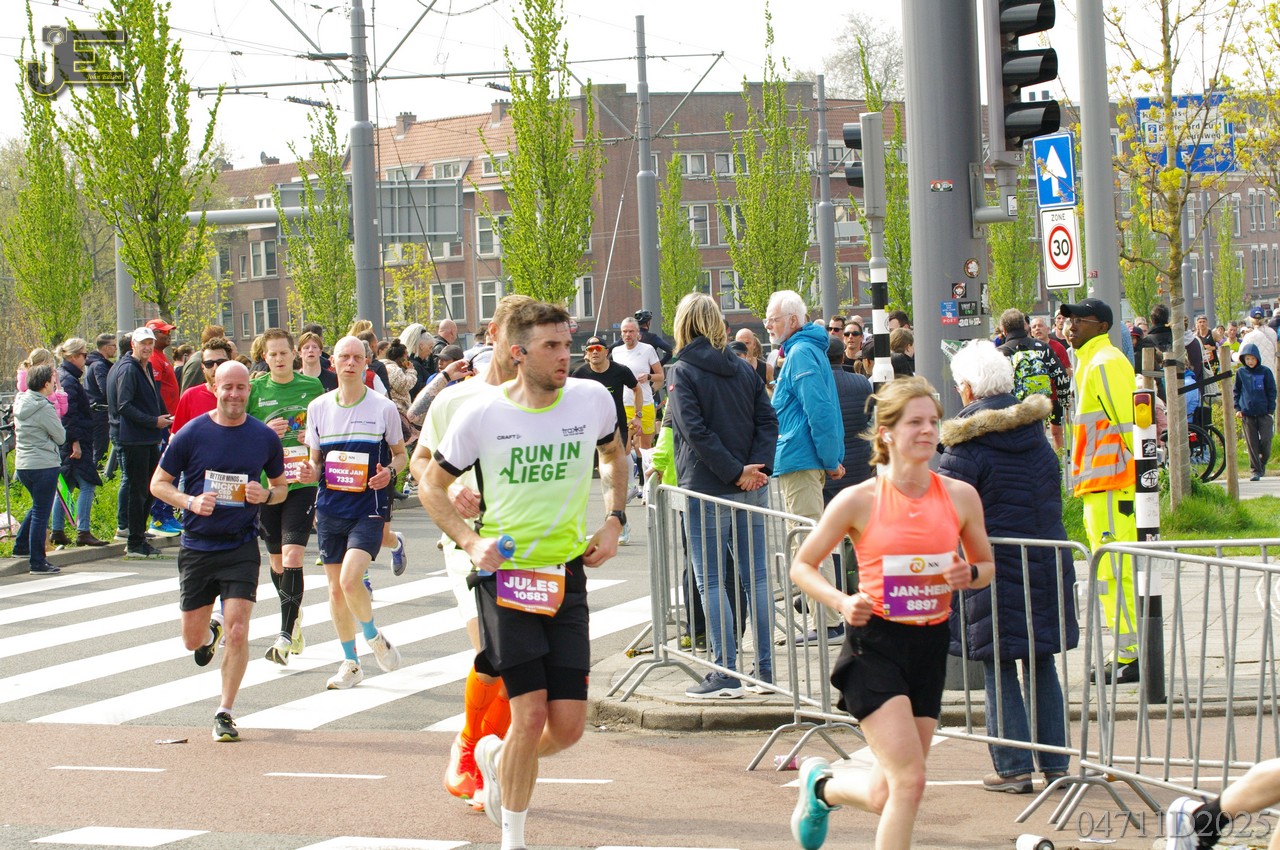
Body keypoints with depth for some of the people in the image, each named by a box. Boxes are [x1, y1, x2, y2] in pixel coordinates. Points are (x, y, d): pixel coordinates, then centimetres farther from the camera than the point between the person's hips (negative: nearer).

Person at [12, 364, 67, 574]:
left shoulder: (21, 403, 7)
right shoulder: (44, 408, -17)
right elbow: (60, 437, -10)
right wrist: (58, 420, 8)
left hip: (22, 464, 8)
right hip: (44, 465, -8)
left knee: (38, 507, 26)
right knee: (41, 512, -2)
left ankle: (21, 547, 29)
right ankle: (37, 563, 2)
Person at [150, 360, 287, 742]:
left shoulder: (265, 438, 0)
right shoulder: (192, 434, -5)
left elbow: (281, 487, 13)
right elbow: (158, 483, 2)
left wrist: (266, 495, -10)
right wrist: (190, 502, -16)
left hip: (241, 547, 0)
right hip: (197, 547, 0)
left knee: (238, 632, -13)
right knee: (192, 640, 8)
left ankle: (225, 713, 2)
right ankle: (212, 629, 47)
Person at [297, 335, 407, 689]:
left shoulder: (383, 408, -3)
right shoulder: (318, 408, 6)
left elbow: (401, 454, 8)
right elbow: (315, 459, 14)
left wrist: (389, 471, -13)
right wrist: (310, 472, -9)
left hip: (368, 505, -4)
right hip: (330, 507, 4)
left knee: (350, 579, -20)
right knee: (336, 588, 7)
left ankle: (373, 636, 8)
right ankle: (350, 663, 22)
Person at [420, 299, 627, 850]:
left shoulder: (592, 400, -2)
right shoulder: (481, 415, -9)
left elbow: (614, 456, 21)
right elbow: (431, 485, 5)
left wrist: (614, 521, 7)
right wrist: (471, 541, -9)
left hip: (567, 574, 3)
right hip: (505, 574, -3)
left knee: (568, 726, -1)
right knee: (531, 714, -11)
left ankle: (497, 756, 33)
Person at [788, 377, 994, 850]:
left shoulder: (960, 497, 2)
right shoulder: (859, 501, -7)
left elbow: (987, 566, 17)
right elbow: (802, 567, 3)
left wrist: (969, 575, -7)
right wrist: (840, 602, -16)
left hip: (930, 645, 4)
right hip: (875, 643, -4)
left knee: (887, 796, 9)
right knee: (909, 780, -18)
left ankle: (823, 787, 41)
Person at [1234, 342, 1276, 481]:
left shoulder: (1265, 372, 0)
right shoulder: (1240, 372, 5)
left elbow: (1272, 391, 6)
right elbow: (1236, 391, 14)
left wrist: (1270, 409, -1)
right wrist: (1237, 408, 4)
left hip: (1264, 413, -1)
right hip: (1247, 415, 1)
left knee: (1266, 441, -6)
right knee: (1252, 444, 1)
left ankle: (1262, 464, 18)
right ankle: (1255, 470, 7)